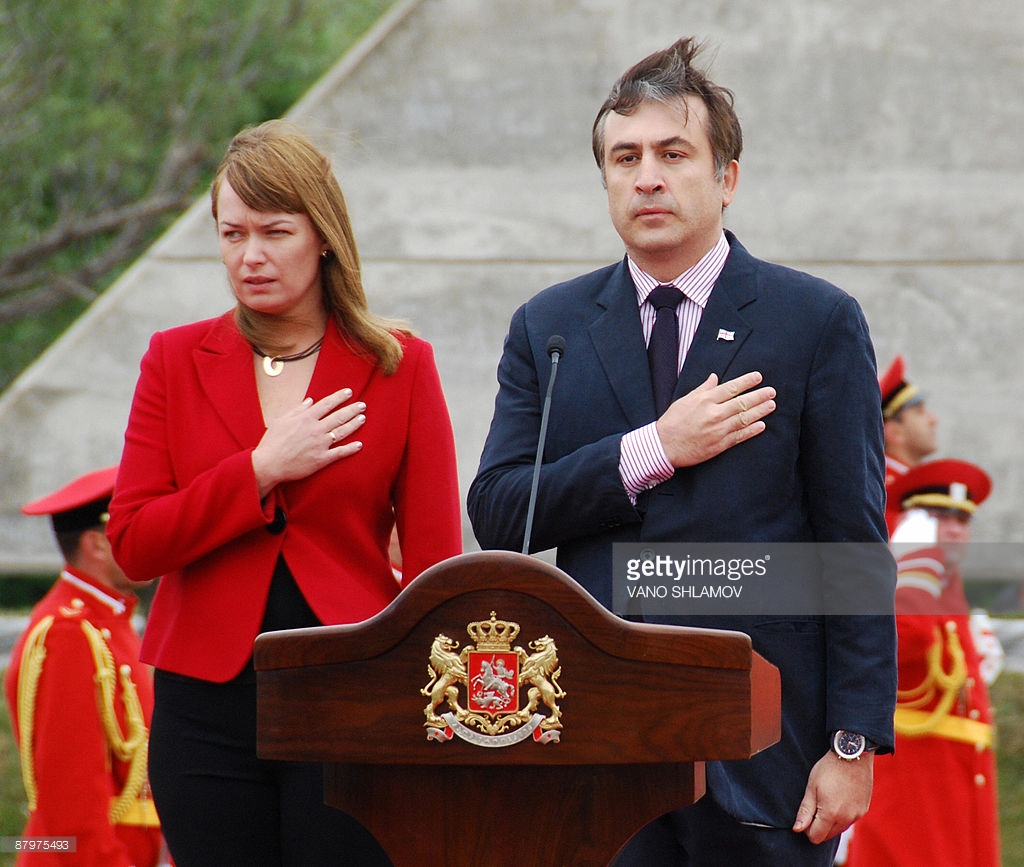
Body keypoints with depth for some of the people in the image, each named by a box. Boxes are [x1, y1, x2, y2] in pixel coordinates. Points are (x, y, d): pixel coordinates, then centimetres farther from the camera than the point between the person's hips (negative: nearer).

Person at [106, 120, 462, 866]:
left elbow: (435, 560, 2)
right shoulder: (177, 362, 8)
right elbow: (133, 544, 0)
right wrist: (261, 470, -10)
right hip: (207, 701, 2)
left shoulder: (399, 366, 4)